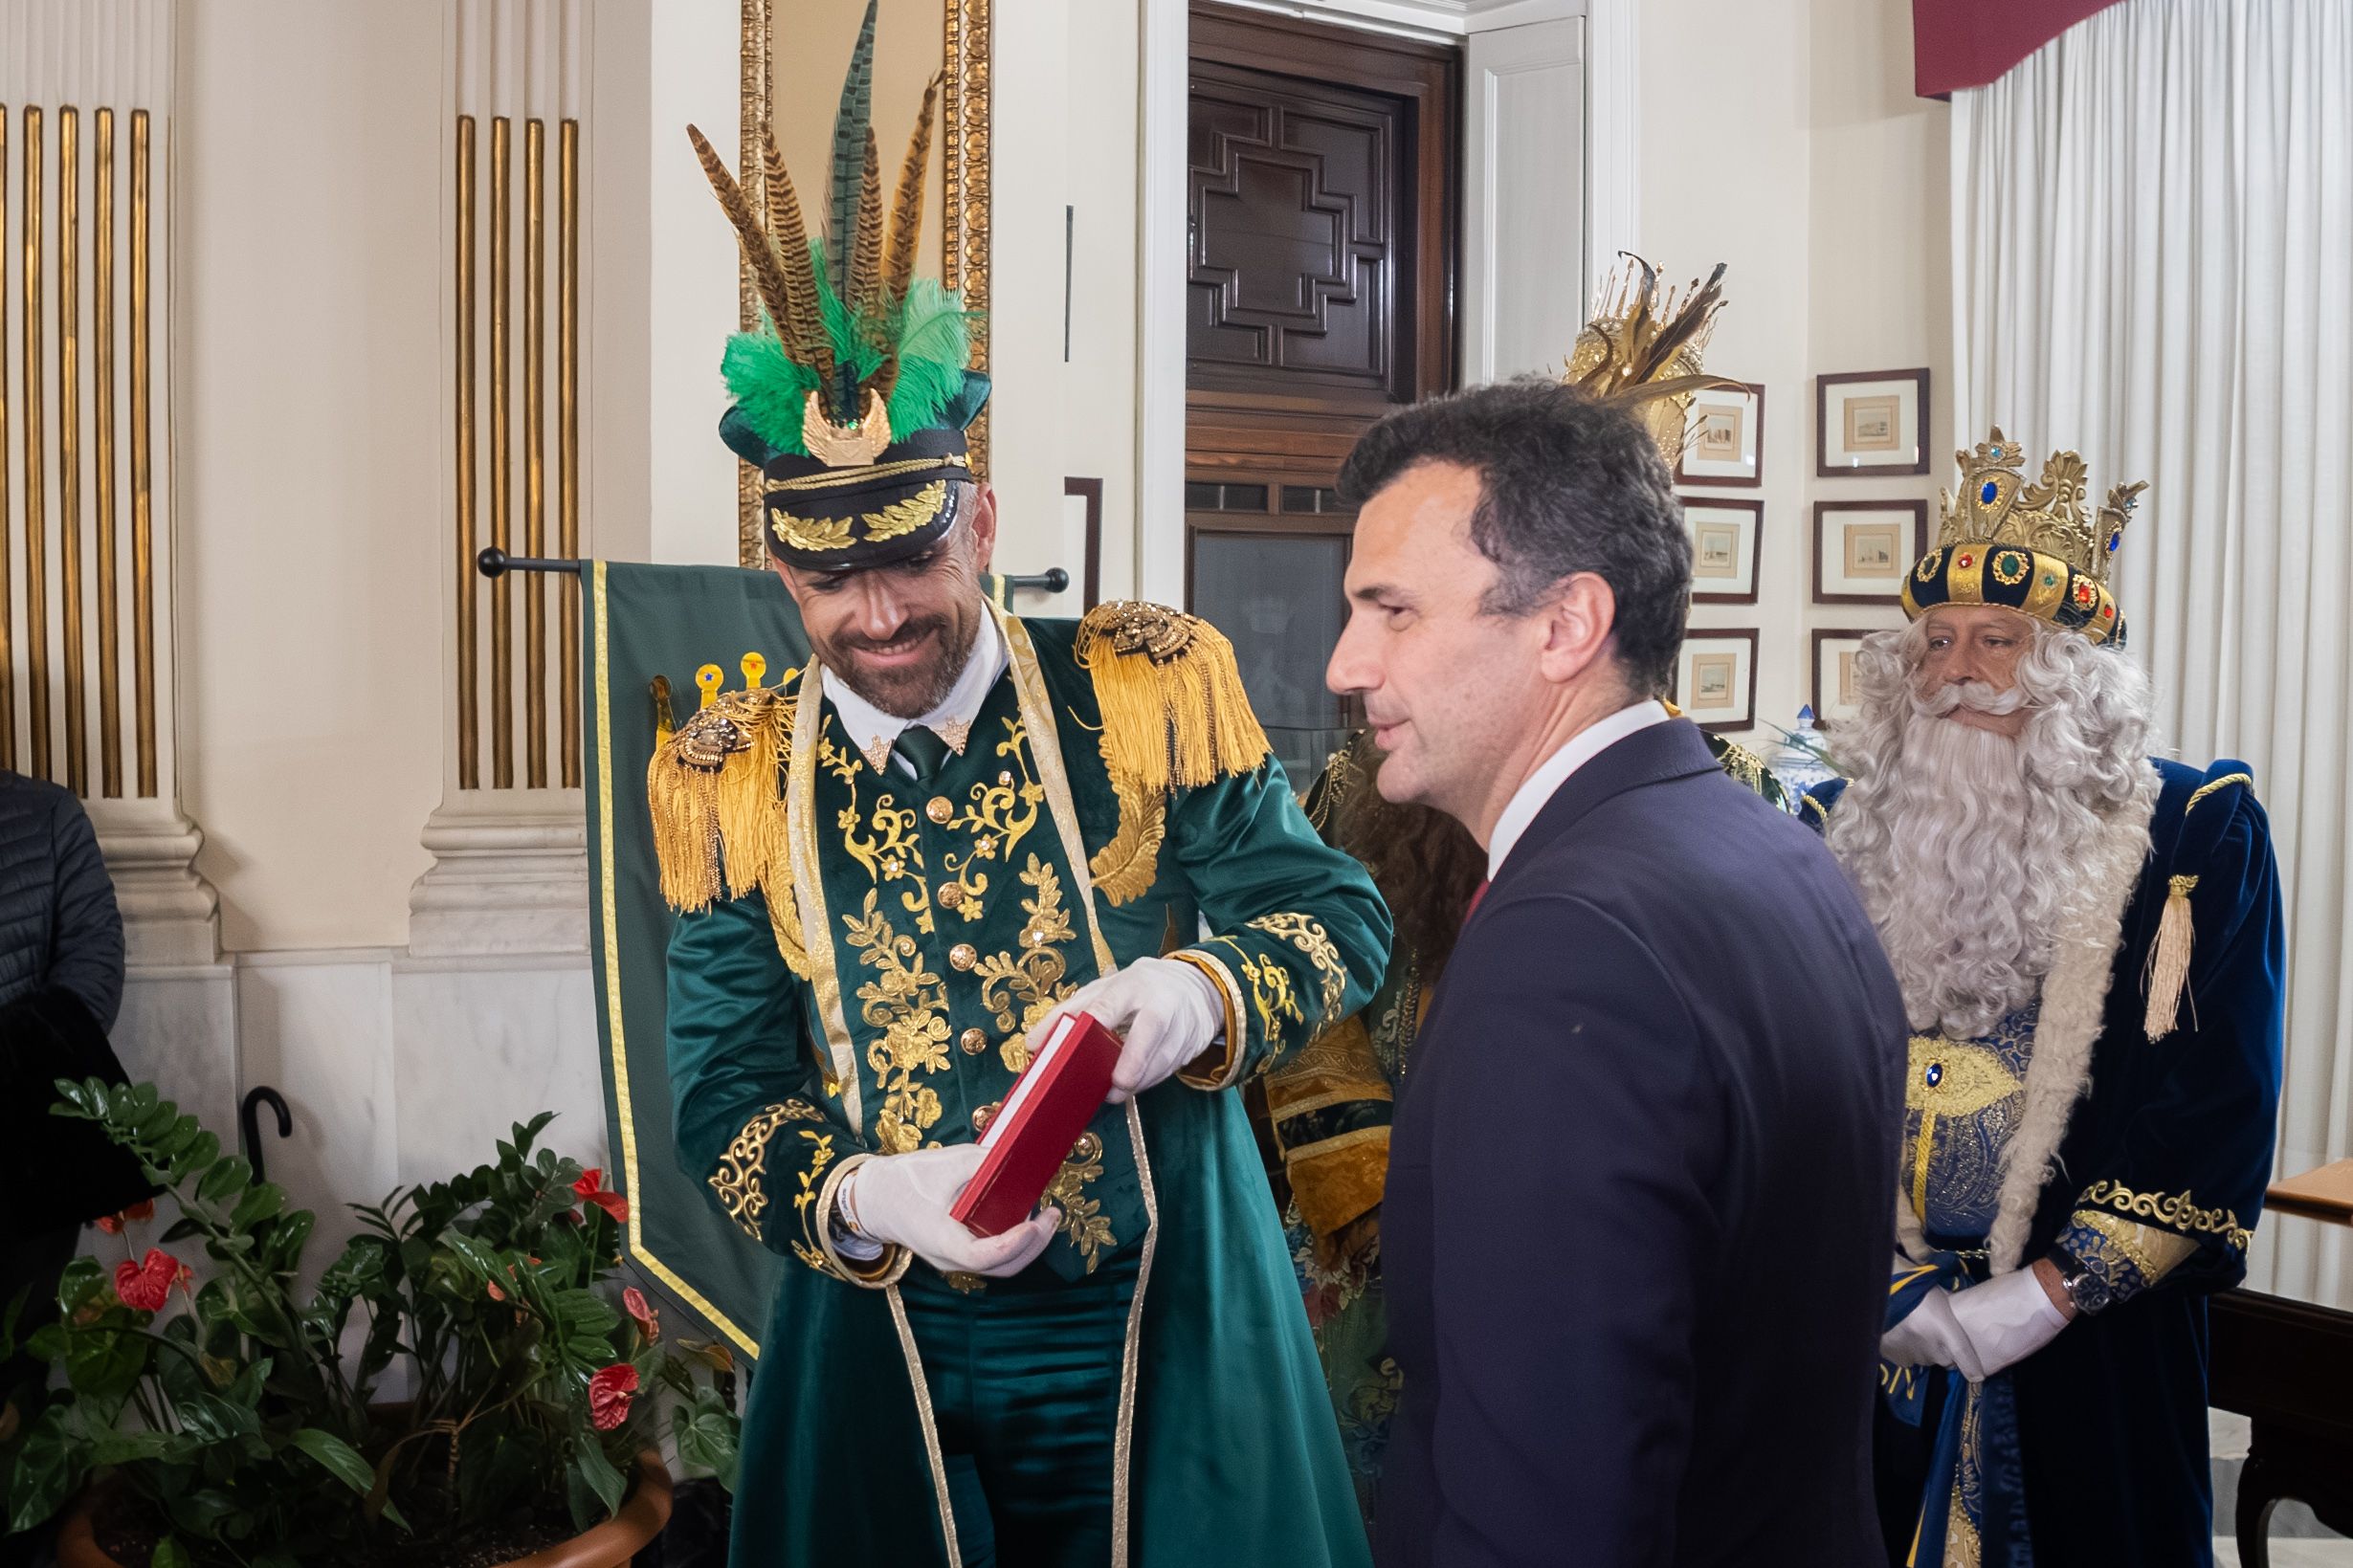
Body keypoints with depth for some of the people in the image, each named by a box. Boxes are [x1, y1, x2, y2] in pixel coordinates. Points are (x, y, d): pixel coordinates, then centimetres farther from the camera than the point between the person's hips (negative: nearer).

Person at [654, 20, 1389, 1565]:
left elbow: (1336, 912, -2)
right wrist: (868, 1196, -21)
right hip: (885, 1358, 1)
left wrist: (1195, 997, -23)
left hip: (1165, 1335, -1)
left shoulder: (1155, 684, -6)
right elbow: (725, 1094, -1)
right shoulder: (727, 780, -1)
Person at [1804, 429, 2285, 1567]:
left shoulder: (2196, 832, -5)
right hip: (1865, 1338, 2)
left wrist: (2044, 1297, -13)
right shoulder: (1842, 829, 3)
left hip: (2087, 1351, -2)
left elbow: (2217, 1105, -9)